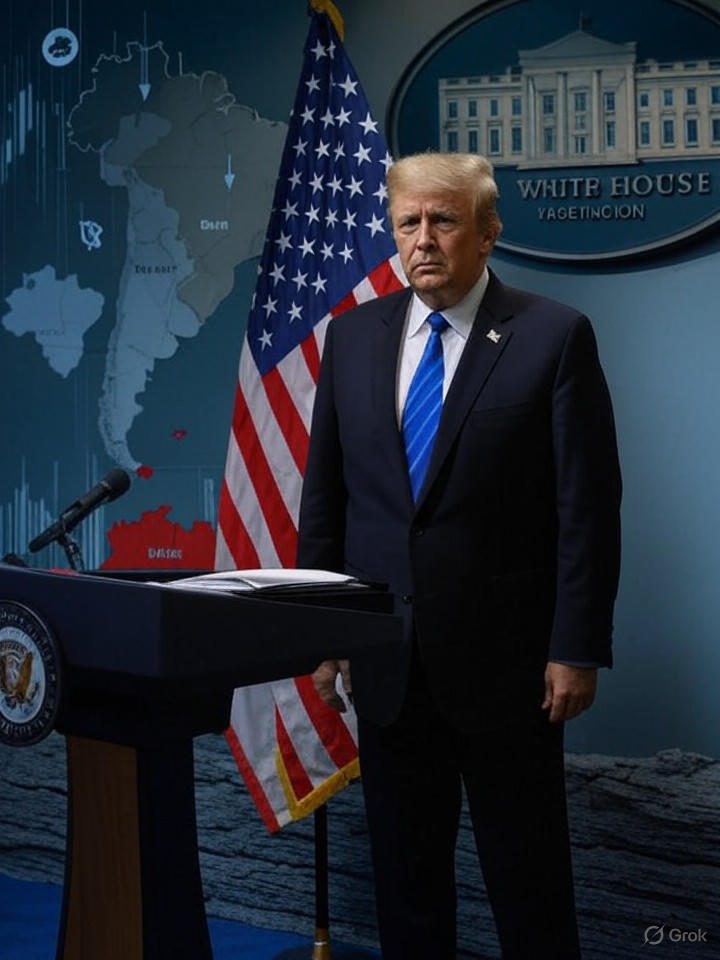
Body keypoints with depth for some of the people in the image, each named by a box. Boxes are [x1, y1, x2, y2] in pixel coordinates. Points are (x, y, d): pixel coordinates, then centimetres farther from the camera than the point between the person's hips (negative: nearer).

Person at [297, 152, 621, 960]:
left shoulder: (553, 336, -6)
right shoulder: (354, 335, 7)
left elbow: (588, 505, -7)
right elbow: (324, 494, 10)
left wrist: (577, 650, -10)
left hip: (504, 660, -4)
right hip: (387, 662, 4)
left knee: (529, 883, 8)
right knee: (404, 876, 15)